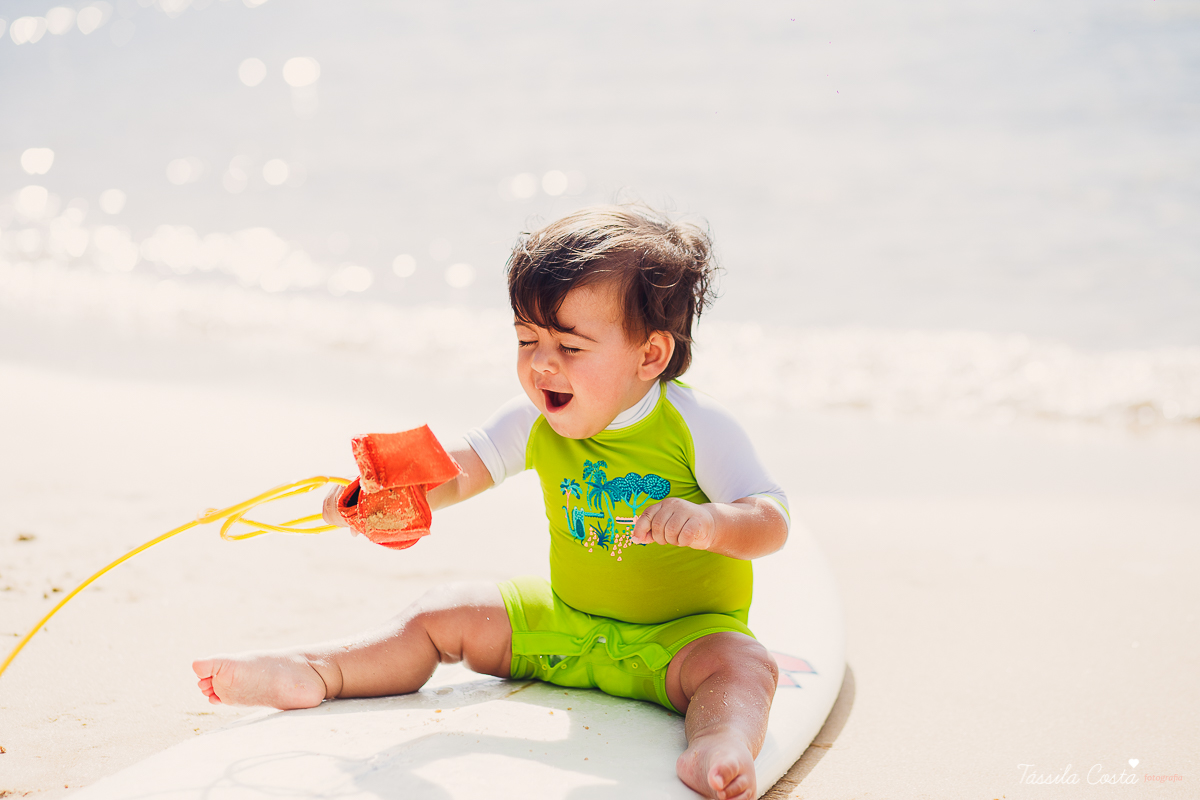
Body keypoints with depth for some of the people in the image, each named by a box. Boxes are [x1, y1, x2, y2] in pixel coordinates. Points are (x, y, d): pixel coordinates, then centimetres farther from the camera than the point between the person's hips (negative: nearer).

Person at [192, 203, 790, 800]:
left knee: (741, 663, -35)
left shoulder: (696, 427, -18)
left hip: (684, 632, -5)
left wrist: (710, 523, -43)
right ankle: (314, 673, -1)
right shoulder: (535, 421, -5)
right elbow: (455, 472, -9)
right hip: (566, 624, 5)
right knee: (445, 613, 0)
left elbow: (772, 523, -20)